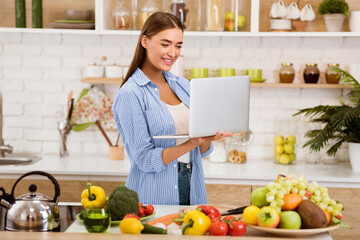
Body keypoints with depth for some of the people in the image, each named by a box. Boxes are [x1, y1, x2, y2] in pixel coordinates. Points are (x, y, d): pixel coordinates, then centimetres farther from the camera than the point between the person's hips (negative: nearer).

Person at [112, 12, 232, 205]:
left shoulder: (183, 86, 9)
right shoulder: (130, 95, -12)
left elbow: (201, 151, 10)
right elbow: (145, 160, -16)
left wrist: (208, 137, -12)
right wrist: (191, 143, -25)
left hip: (193, 194, 6)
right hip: (153, 199, -6)